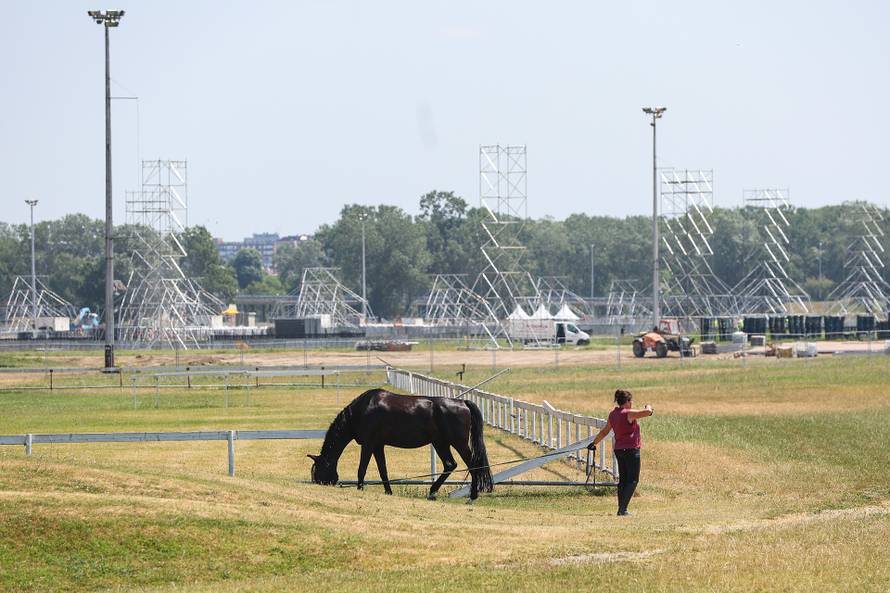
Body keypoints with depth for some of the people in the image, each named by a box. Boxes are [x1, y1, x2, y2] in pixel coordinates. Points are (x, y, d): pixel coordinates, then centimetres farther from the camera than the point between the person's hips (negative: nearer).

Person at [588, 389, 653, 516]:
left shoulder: (613, 414, 8)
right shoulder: (628, 414, -15)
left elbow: (604, 431, 15)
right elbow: (647, 412, -23)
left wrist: (594, 443, 28)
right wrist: (648, 407, 1)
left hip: (619, 450, 8)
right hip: (631, 450, -8)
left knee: (623, 480, 13)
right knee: (632, 480, -3)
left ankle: (621, 509, 11)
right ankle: (622, 508, -12)